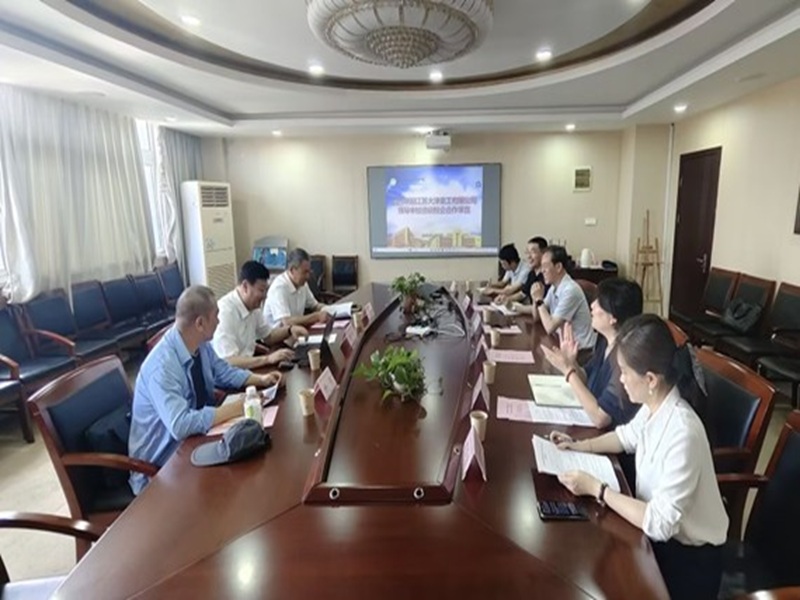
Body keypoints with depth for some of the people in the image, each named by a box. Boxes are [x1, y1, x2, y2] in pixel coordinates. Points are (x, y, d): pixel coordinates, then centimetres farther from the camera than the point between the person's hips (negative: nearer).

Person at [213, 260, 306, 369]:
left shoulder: (253, 306, 2)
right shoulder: (225, 311, -23)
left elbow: (268, 337, 16)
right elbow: (228, 362, -27)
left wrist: (290, 330, -1)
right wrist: (268, 359, -32)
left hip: (247, 367, 7)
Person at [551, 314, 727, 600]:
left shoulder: (682, 434, -35)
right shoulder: (655, 404, -11)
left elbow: (659, 524, -30)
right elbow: (630, 435, 12)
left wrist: (595, 488, -24)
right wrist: (580, 445, 0)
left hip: (687, 557, -6)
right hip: (658, 531, 6)